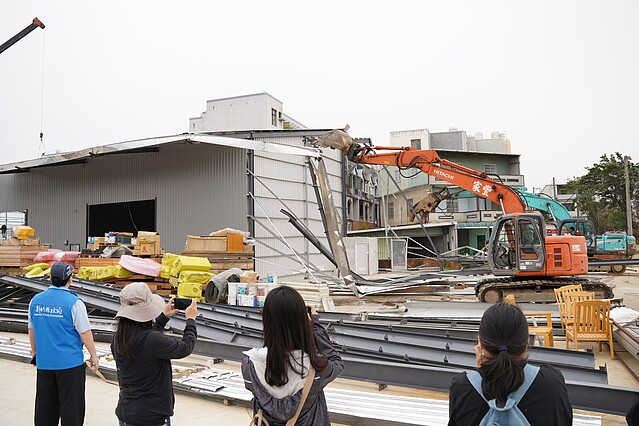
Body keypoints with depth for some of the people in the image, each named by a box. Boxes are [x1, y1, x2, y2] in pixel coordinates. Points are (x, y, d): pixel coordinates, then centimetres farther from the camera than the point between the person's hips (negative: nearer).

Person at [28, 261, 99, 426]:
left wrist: (34, 352, 26)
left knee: (45, 404, 17)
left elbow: (31, 330, 12)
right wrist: (93, 356, -3)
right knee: (71, 405, 5)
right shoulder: (74, 303, -16)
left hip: (44, 362, 6)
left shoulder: (36, 300, 2)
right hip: (70, 362, -5)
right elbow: (85, 332, -14)